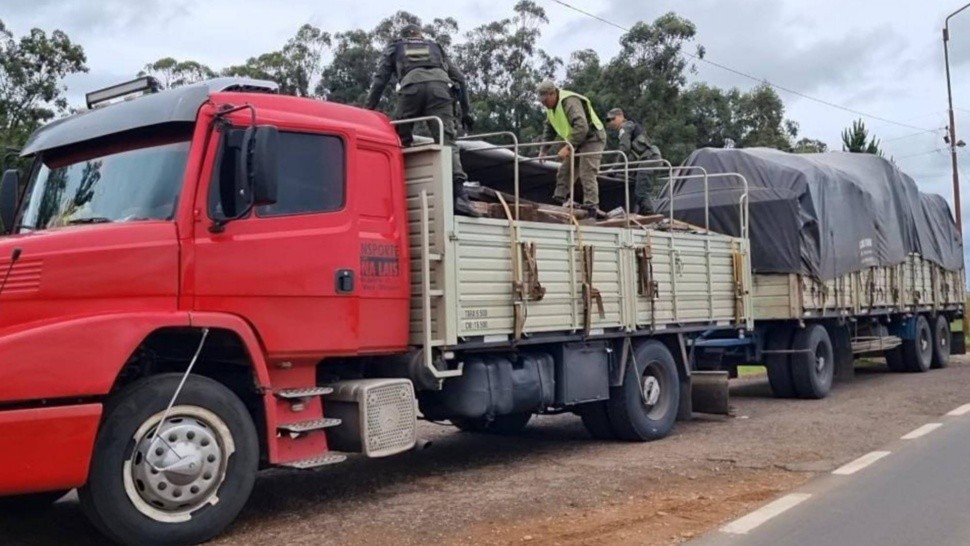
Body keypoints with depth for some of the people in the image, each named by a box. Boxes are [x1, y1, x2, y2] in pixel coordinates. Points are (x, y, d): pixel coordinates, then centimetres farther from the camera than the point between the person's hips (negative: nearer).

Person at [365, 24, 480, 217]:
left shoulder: (394, 48, 34)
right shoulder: (435, 47, 38)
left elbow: (380, 79, 21)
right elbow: (459, 78, 30)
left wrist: (369, 110, 19)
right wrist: (465, 111, 30)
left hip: (411, 87, -1)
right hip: (439, 85, 1)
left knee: (401, 141, 13)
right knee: (447, 142, -8)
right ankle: (460, 196, -24)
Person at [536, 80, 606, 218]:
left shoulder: (570, 102, -25)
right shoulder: (551, 107, 5)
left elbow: (582, 127, -36)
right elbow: (549, 130, 19)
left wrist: (568, 147, -37)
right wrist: (543, 149, 12)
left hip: (591, 138, -10)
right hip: (576, 141, 10)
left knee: (587, 174, -16)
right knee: (564, 171, 5)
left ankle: (591, 208, -17)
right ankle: (559, 201, 10)